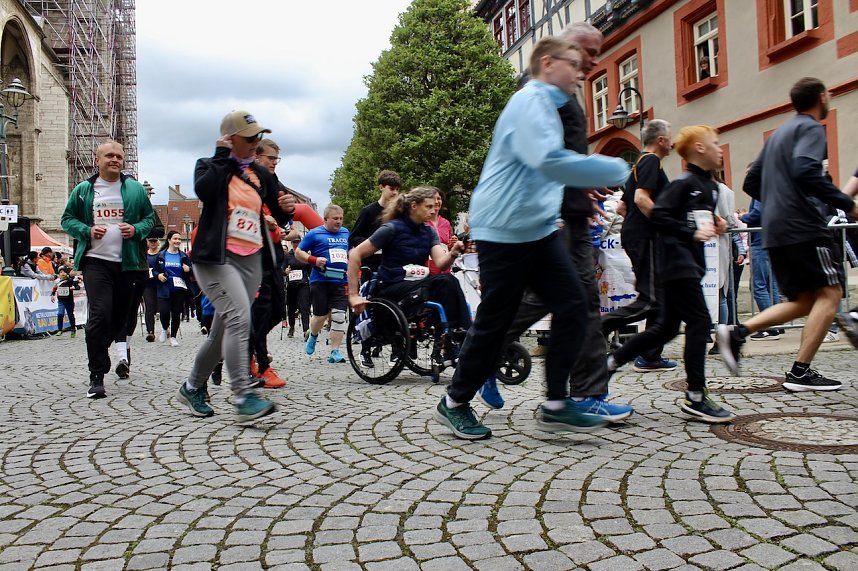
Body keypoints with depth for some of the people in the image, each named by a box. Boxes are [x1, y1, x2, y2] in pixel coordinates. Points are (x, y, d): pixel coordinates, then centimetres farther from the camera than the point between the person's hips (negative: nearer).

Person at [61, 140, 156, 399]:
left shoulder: (136, 189, 9)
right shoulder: (83, 190, 8)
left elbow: (150, 217, 15)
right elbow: (67, 219, 12)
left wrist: (137, 229, -6)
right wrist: (87, 231, -7)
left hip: (127, 263, 2)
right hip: (95, 261, -2)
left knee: (120, 317, 9)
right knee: (99, 315, -15)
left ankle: (99, 353, 34)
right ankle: (97, 376, -10)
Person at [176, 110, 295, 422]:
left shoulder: (261, 175, 15)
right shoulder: (210, 166, 4)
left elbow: (279, 216, 17)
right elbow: (203, 190, -20)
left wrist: (286, 208, -6)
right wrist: (222, 156, -9)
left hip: (250, 260, 6)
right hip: (216, 256, -5)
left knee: (224, 330, 9)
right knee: (239, 318, -24)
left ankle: (193, 387, 28)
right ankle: (243, 398, -26)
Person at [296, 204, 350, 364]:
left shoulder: (346, 233, 14)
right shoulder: (314, 234, -1)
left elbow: (351, 252, 29)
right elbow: (298, 252, 1)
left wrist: (351, 263, 9)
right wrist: (314, 260, -15)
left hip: (341, 281, 3)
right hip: (320, 281, -3)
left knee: (339, 316, -7)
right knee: (320, 315, 4)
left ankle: (335, 352, -1)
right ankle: (313, 336, 38)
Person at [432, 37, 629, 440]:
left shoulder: (544, 105, 20)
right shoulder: (530, 101, -12)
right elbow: (549, 160, -29)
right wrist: (616, 170, -20)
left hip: (538, 230, 10)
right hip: (504, 232, -9)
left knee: (572, 307, -1)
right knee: (494, 322, -2)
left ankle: (556, 405, 6)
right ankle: (454, 404, 15)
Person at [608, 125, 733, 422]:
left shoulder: (711, 186, 17)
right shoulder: (684, 182, -11)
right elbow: (657, 215, -19)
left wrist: (715, 226, 6)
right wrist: (692, 233, -22)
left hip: (691, 261, 10)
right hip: (677, 259, -10)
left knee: (666, 327, 11)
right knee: (699, 322, -9)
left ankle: (611, 361, 21)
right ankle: (695, 396, -2)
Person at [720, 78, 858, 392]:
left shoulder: (778, 133, 22)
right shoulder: (811, 128, -4)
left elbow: (751, 183, 23)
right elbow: (805, 171, -22)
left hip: (775, 231, 9)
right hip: (804, 227, -9)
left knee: (804, 300, 11)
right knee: (829, 293, -3)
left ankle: (737, 332, -4)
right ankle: (800, 372, -7)